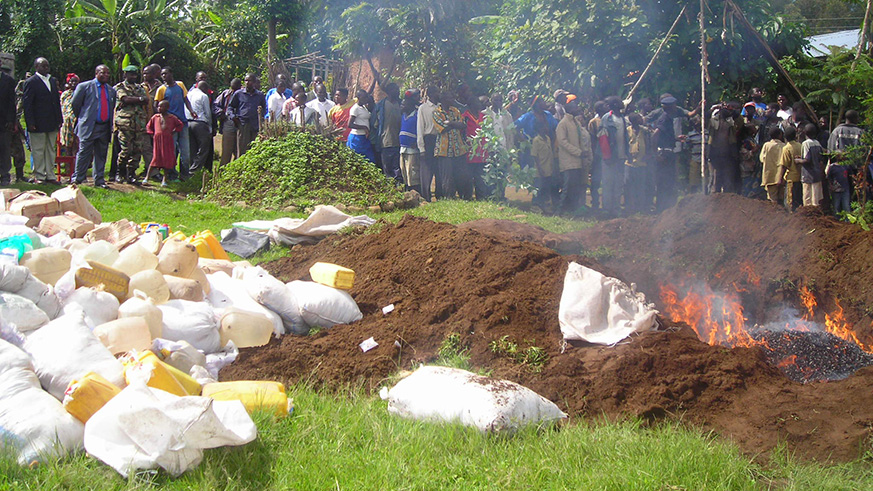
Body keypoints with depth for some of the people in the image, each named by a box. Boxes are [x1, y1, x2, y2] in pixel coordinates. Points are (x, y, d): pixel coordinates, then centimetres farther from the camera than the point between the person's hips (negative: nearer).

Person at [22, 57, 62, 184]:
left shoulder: (53, 81, 13)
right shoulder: (31, 82, -6)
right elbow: (27, 103, -8)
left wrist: (59, 119, 12)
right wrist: (30, 122, -14)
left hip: (52, 123, 6)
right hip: (38, 124, -6)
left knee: (51, 149, 9)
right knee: (38, 151, 0)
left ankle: (50, 175, 15)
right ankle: (39, 176, 7)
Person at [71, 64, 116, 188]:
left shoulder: (111, 90, 14)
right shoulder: (84, 86, -1)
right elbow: (75, 104, 4)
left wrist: (111, 126, 14)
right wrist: (82, 118, 8)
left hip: (105, 128, 5)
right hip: (88, 127, -5)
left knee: (101, 155, 9)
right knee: (84, 154, -3)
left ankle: (99, 180, 16)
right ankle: (77, 179, 5)